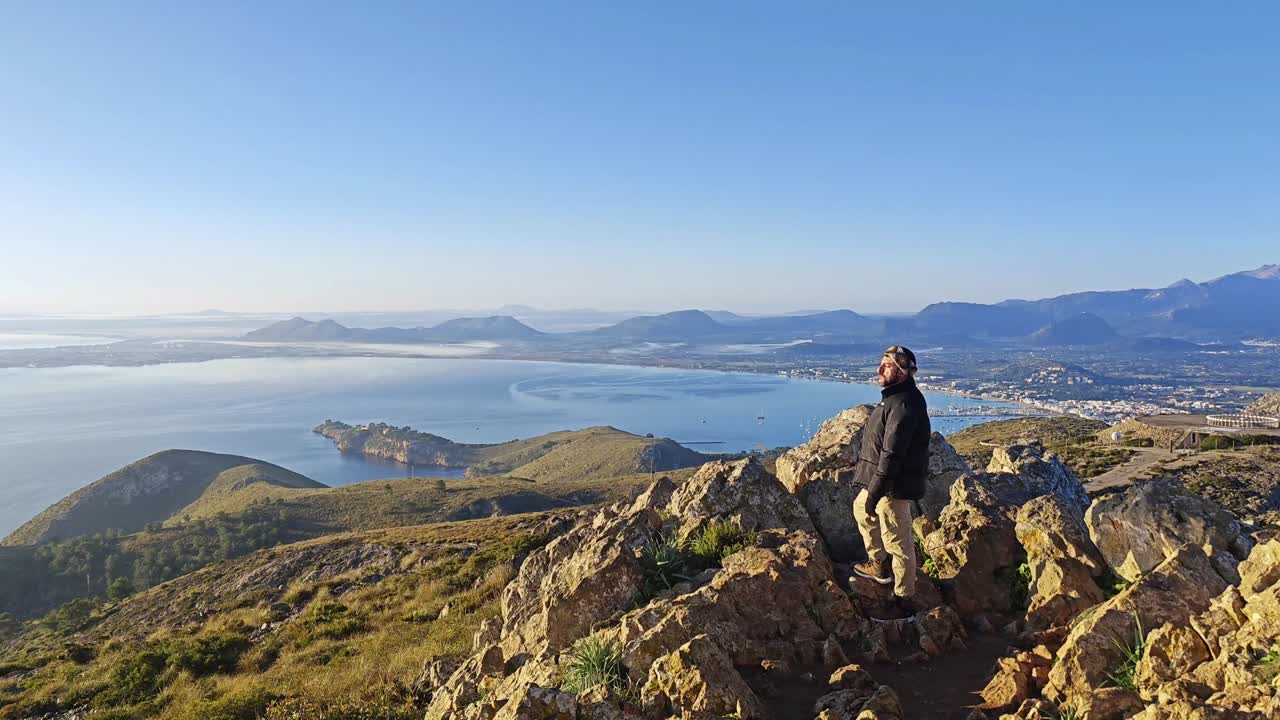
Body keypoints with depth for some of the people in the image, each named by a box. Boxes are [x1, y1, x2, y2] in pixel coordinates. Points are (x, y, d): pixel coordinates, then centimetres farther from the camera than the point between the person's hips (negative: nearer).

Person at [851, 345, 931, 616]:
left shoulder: (904, 404, -25)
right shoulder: (894, 397, 10)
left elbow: (892, 453, -28)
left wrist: (875, 492, -26)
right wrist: (872, 488, 25)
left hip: (895, 484, -11)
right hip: (884, 479, 11)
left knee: (897, 541, -1)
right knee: (861, 509, 29)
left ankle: (903, 599, 13)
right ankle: (878, 565, 41)